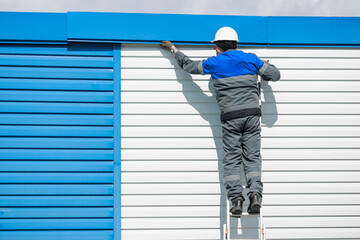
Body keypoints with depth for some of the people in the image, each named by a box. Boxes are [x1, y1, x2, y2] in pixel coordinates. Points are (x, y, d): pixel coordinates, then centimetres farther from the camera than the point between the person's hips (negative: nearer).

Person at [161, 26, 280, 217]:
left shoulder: (215, 63, 7)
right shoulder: (250, 59, 11)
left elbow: (189, 65, 22)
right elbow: (275, 75, 14)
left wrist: (173, 49, 37)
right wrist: (265, 66, 36)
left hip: (230, 116, -2)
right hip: (252, 113, 2)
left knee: (232, 160, 1)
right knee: (252, 157, 3)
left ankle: (236, 198, -11)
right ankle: (255, 194, -13)